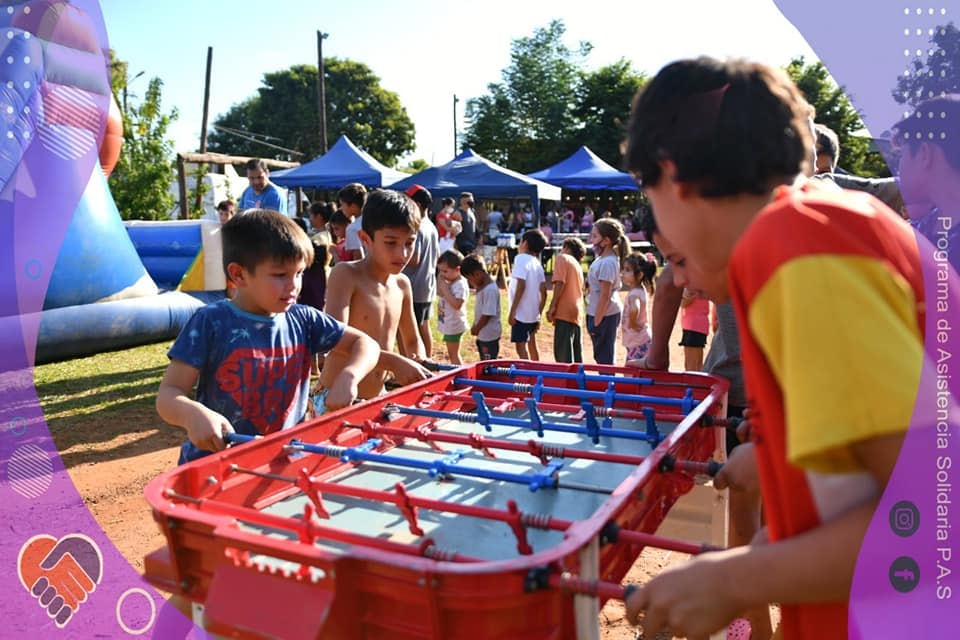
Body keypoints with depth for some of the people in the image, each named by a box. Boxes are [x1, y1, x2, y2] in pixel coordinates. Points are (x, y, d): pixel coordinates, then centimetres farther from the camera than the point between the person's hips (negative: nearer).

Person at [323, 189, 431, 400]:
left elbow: (413, 340, 16)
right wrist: (393, 362, -33)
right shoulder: (345, 275, -13)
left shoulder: (402, 284, 4)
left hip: (378, 398, 5)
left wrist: (419, 367, -5)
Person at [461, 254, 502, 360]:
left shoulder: (490, 290, -23)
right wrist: (475, 327, 7)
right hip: (482, 334, 10)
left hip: (489, 336, -10)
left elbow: (488, 315, -23)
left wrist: (476, 329, -10)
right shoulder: (482, 287, 6)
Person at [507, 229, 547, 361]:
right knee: (531, 343, 22)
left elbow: (521, 285, -21)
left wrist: (512, 311, -20)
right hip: (533, 313, 9)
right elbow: (543, 291, 8)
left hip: (521, 313, -9)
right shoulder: (537, 262, 11)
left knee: (521, 346, -6)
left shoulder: (521, 258, -11)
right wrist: (539, 313, 15)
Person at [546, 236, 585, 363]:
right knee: (576, 356, 11)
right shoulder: (577, 265, 23)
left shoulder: (562, 258, 1)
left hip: (565, 312, -8)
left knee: (563, 354, -9)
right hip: (577, 313, 8)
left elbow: (560, 283, -12)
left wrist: (552, 307, -13)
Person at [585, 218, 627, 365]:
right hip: (598, 313, 10)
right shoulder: (602, 258, 10)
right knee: (601, 357, 18)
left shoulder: (607, 262, -20)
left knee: (604, 358, -2)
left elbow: (605, 295, -21)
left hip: (604, 315, -10)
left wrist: (597, 321, -19)